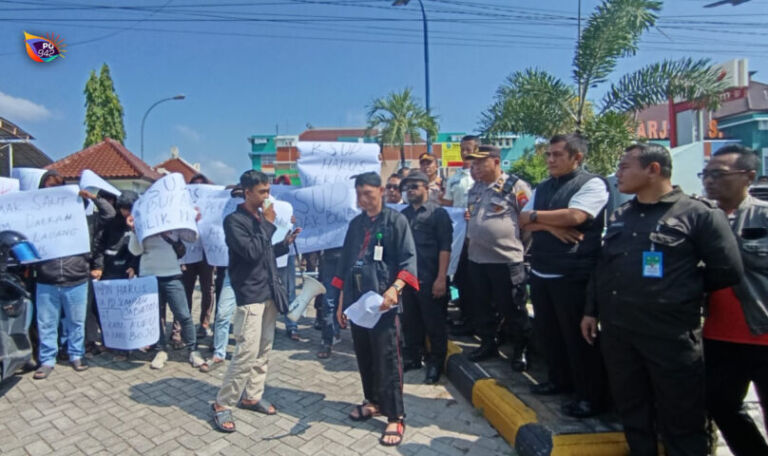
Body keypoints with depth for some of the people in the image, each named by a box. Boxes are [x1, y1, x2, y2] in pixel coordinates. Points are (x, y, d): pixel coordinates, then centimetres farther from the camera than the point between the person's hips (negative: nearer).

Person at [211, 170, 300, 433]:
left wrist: (285, 243, 5)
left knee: (263, 351, 12)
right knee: (246, 354, -8)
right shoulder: (234, 220, -10)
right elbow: (251, 252, -23)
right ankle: (222, 404, 8)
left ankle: (251, 396, 26)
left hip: (269, 294, 8)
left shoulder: (262, 218, 12)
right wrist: (268, 224, -17)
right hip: (250, 296, -8)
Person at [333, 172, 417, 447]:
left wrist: (394, 289, -27)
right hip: (356, 301, 6)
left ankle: (395, 418, 11)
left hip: (383, 302, -5)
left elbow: (408, 260, -11)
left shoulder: (396, 220, -4)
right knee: (364, 356, 16)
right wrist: (341, 302, 14)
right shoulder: (355, 224, 12)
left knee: (387, 359, -1)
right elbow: (345, 263, 15)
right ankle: (373, 401, 35)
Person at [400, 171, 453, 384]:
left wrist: (441, 278, -14)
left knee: (434, 324, 4)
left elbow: (445, 248, -8)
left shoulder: (438, 213, -2)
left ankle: (436, 362, 20)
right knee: (410, 322, 14)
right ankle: (413, 357, 30)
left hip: (430, 280, -5)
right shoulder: (403, 215, 14)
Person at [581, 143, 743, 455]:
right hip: (616, 331, 6)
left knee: (680, 419, 9)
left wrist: (682, 293, 2)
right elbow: (602, 267, 15)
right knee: (631, 409, 18)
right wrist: (592, 310, 14)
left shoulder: (698, 213, -7)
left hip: (670, 335, -5)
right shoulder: (619, 216, 11)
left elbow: (727, 271, -7)